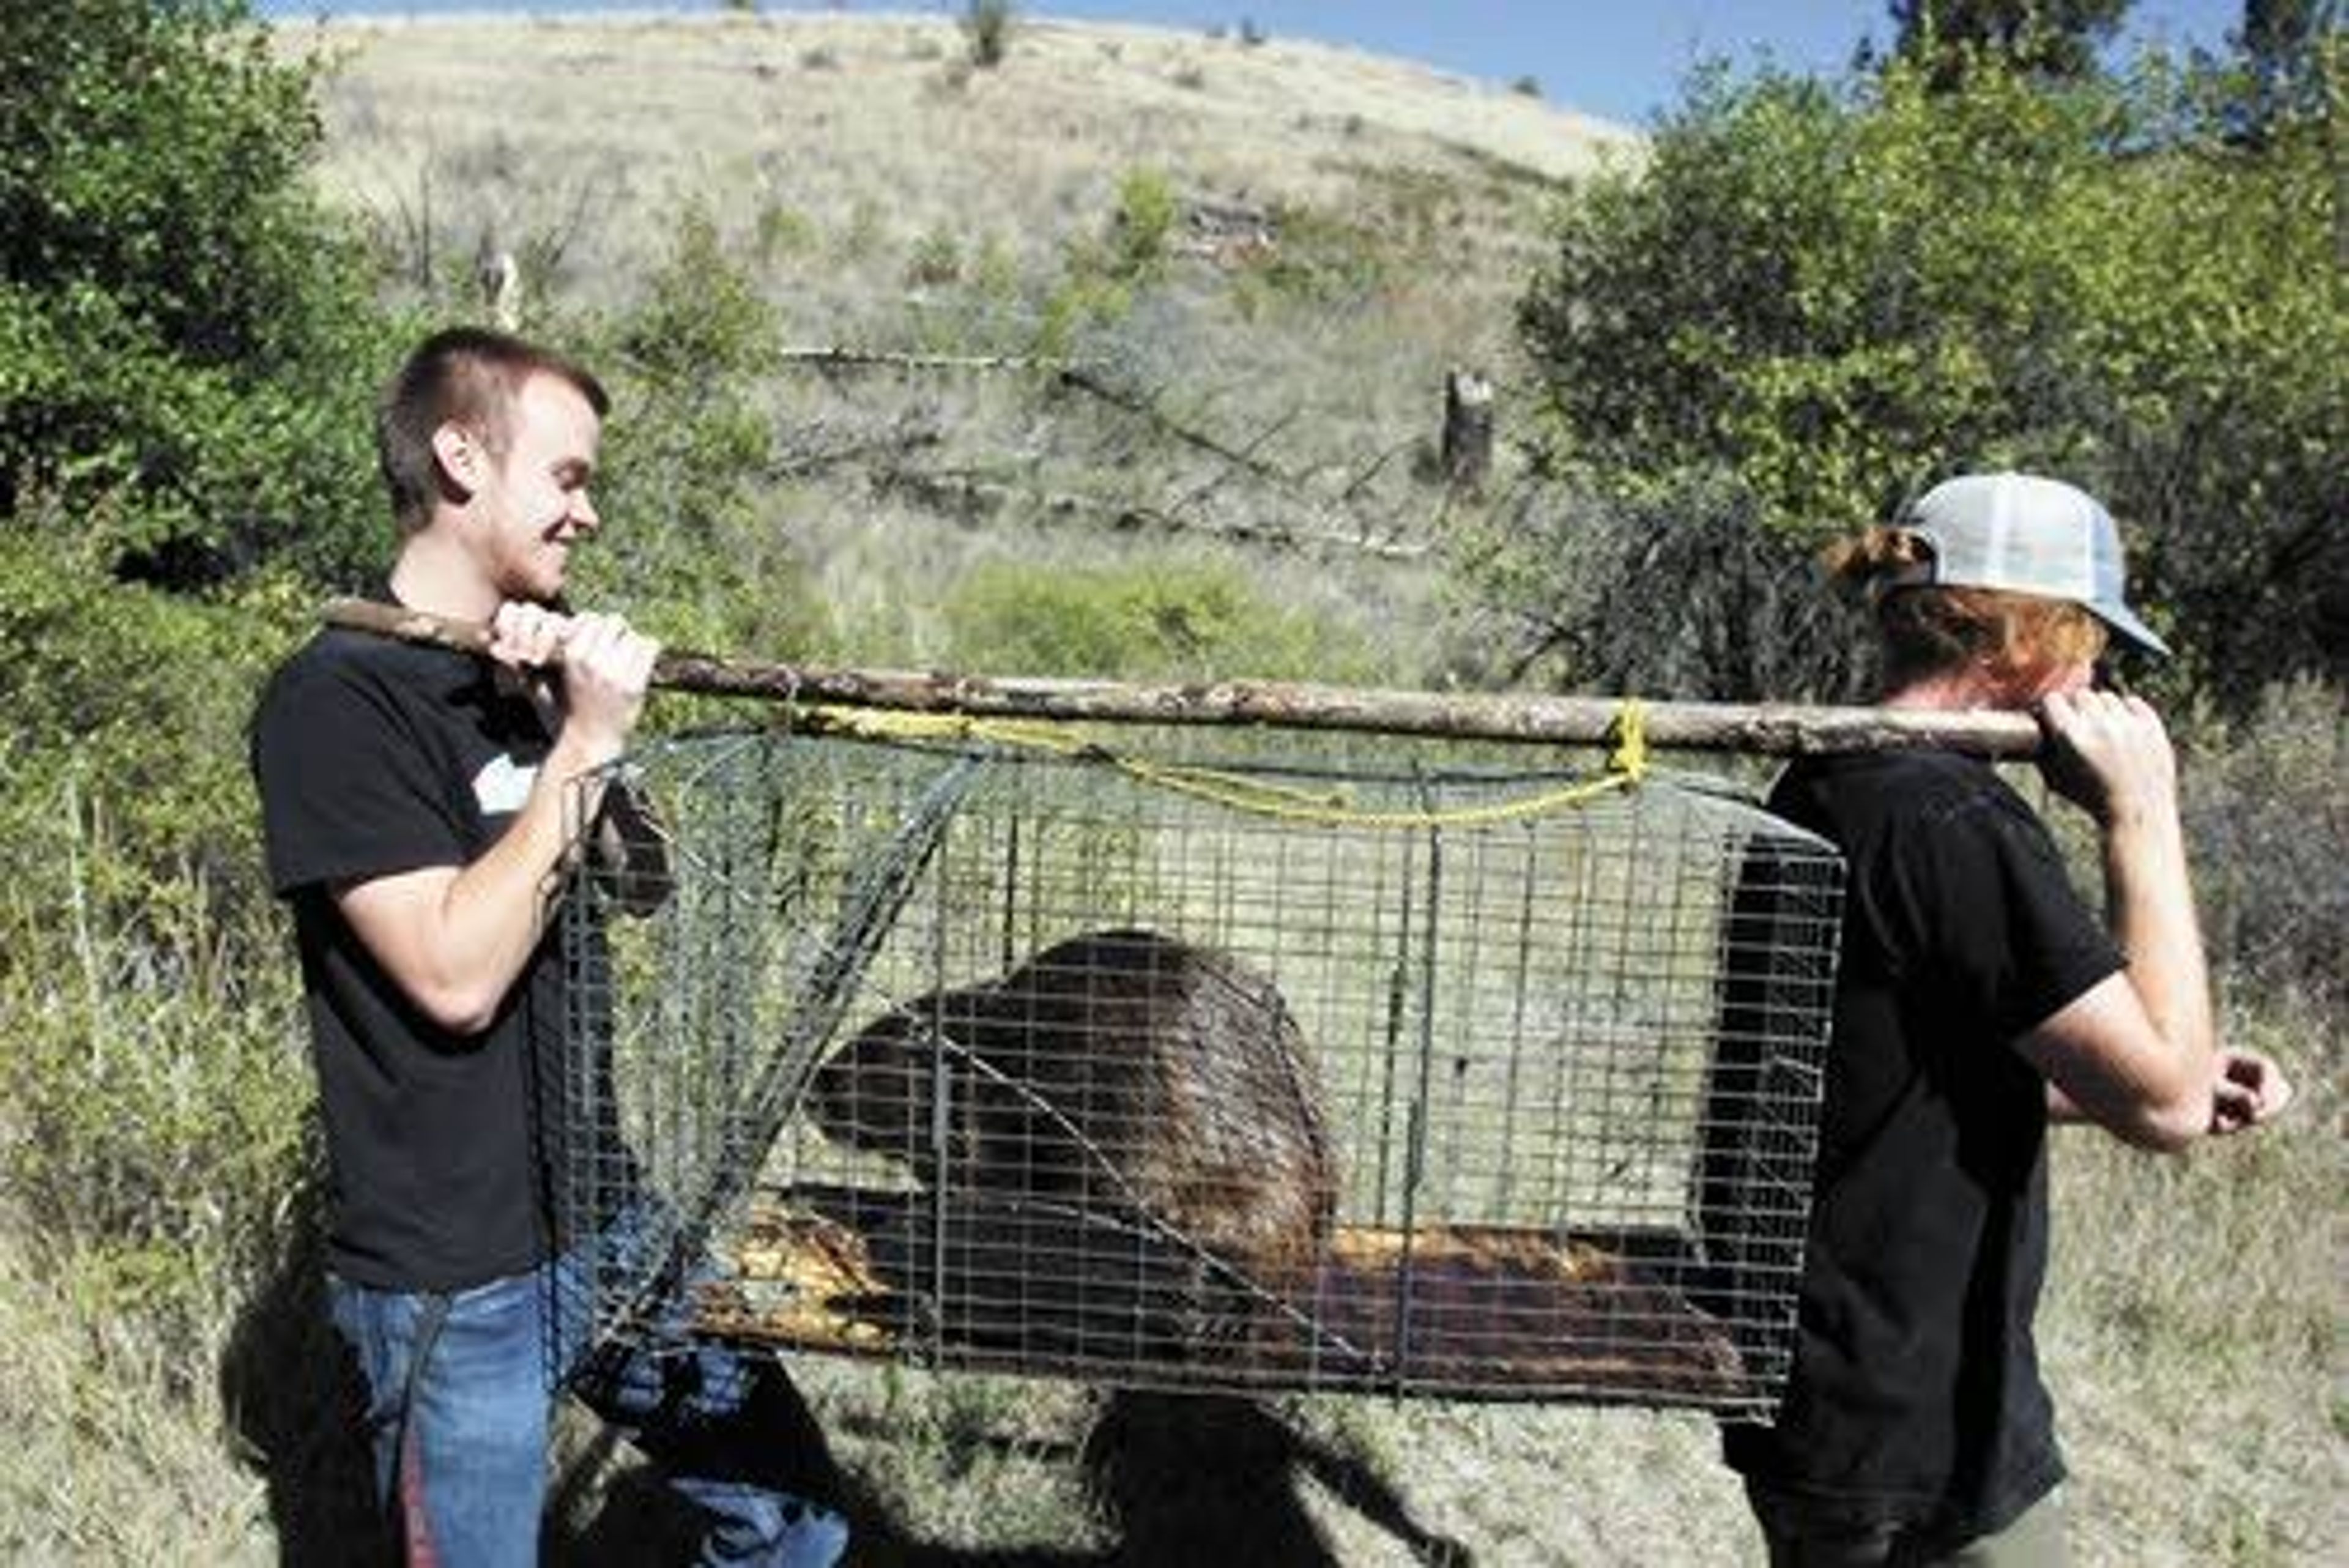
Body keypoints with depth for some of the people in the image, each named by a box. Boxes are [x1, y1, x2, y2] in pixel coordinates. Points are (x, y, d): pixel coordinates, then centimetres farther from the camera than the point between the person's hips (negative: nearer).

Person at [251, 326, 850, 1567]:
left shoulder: (530, 666, 8)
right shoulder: (337, 697, -16)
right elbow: (457, 974, -24)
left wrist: (556, 714, -10)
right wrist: (583, 741, -22)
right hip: (458, 1276, -7)